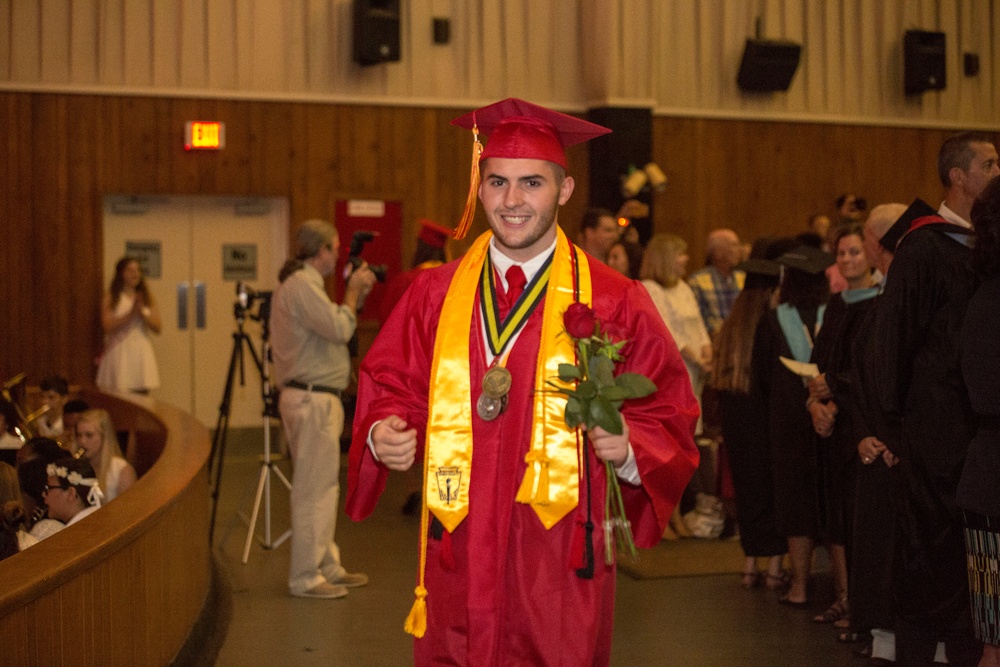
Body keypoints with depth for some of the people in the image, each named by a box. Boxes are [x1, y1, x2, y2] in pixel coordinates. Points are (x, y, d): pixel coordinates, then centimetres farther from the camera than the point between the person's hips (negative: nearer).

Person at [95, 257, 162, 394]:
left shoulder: (147, 298, 12)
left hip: (142, 353, 3)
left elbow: (157, 327, 5)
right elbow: (108, 326, -10)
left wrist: (142, 313, -10)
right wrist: (131, 313, -15)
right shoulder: (111, 298, 3)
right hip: (119, 353, -3)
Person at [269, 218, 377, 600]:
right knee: (314, 489, -7)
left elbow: (334, 329, 21)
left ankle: (327, 567, 23)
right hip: (312, 399, -11)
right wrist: (353, 292, -7)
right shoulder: (302, 285, -14)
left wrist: (357, 297, 14)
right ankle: (305, 578, -2)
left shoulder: (301, 283, 18)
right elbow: (340, 329, -21)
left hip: (315, 398, 11)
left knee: (323, 486, 15)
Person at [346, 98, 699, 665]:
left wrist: (628, 449, -19)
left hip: (561, 566, -2)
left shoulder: (615, 304, -3)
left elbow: (668, 418, 0)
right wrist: (385, 433, -10)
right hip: (457, 556, 2)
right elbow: (389, 387, 10)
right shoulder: (435, 295, 5)